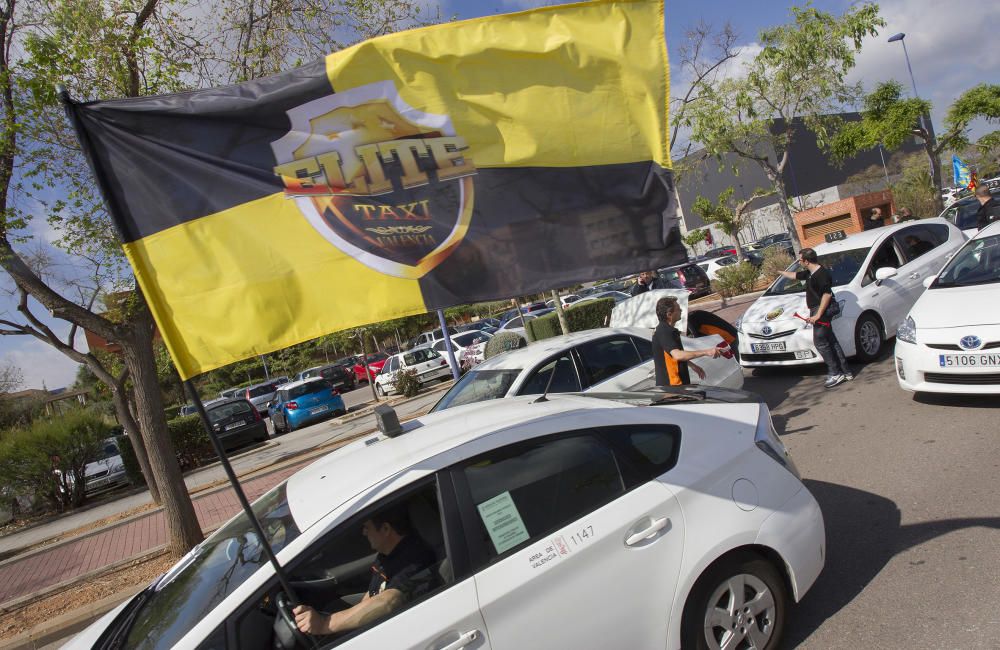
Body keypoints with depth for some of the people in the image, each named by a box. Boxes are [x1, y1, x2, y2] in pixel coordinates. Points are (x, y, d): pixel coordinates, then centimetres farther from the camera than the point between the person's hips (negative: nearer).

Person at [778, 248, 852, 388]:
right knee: (831, 341, 11)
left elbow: (827, 294, -23)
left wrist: (817, 315, -25)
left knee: (820, 342, -7)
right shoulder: (810, 273, 12)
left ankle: (836, 374, -3)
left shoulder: (821, 274, -18)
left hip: (821, 311, -10)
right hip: (817, 311, 10)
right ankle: (845, 372, 17)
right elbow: (794, 275, 31)